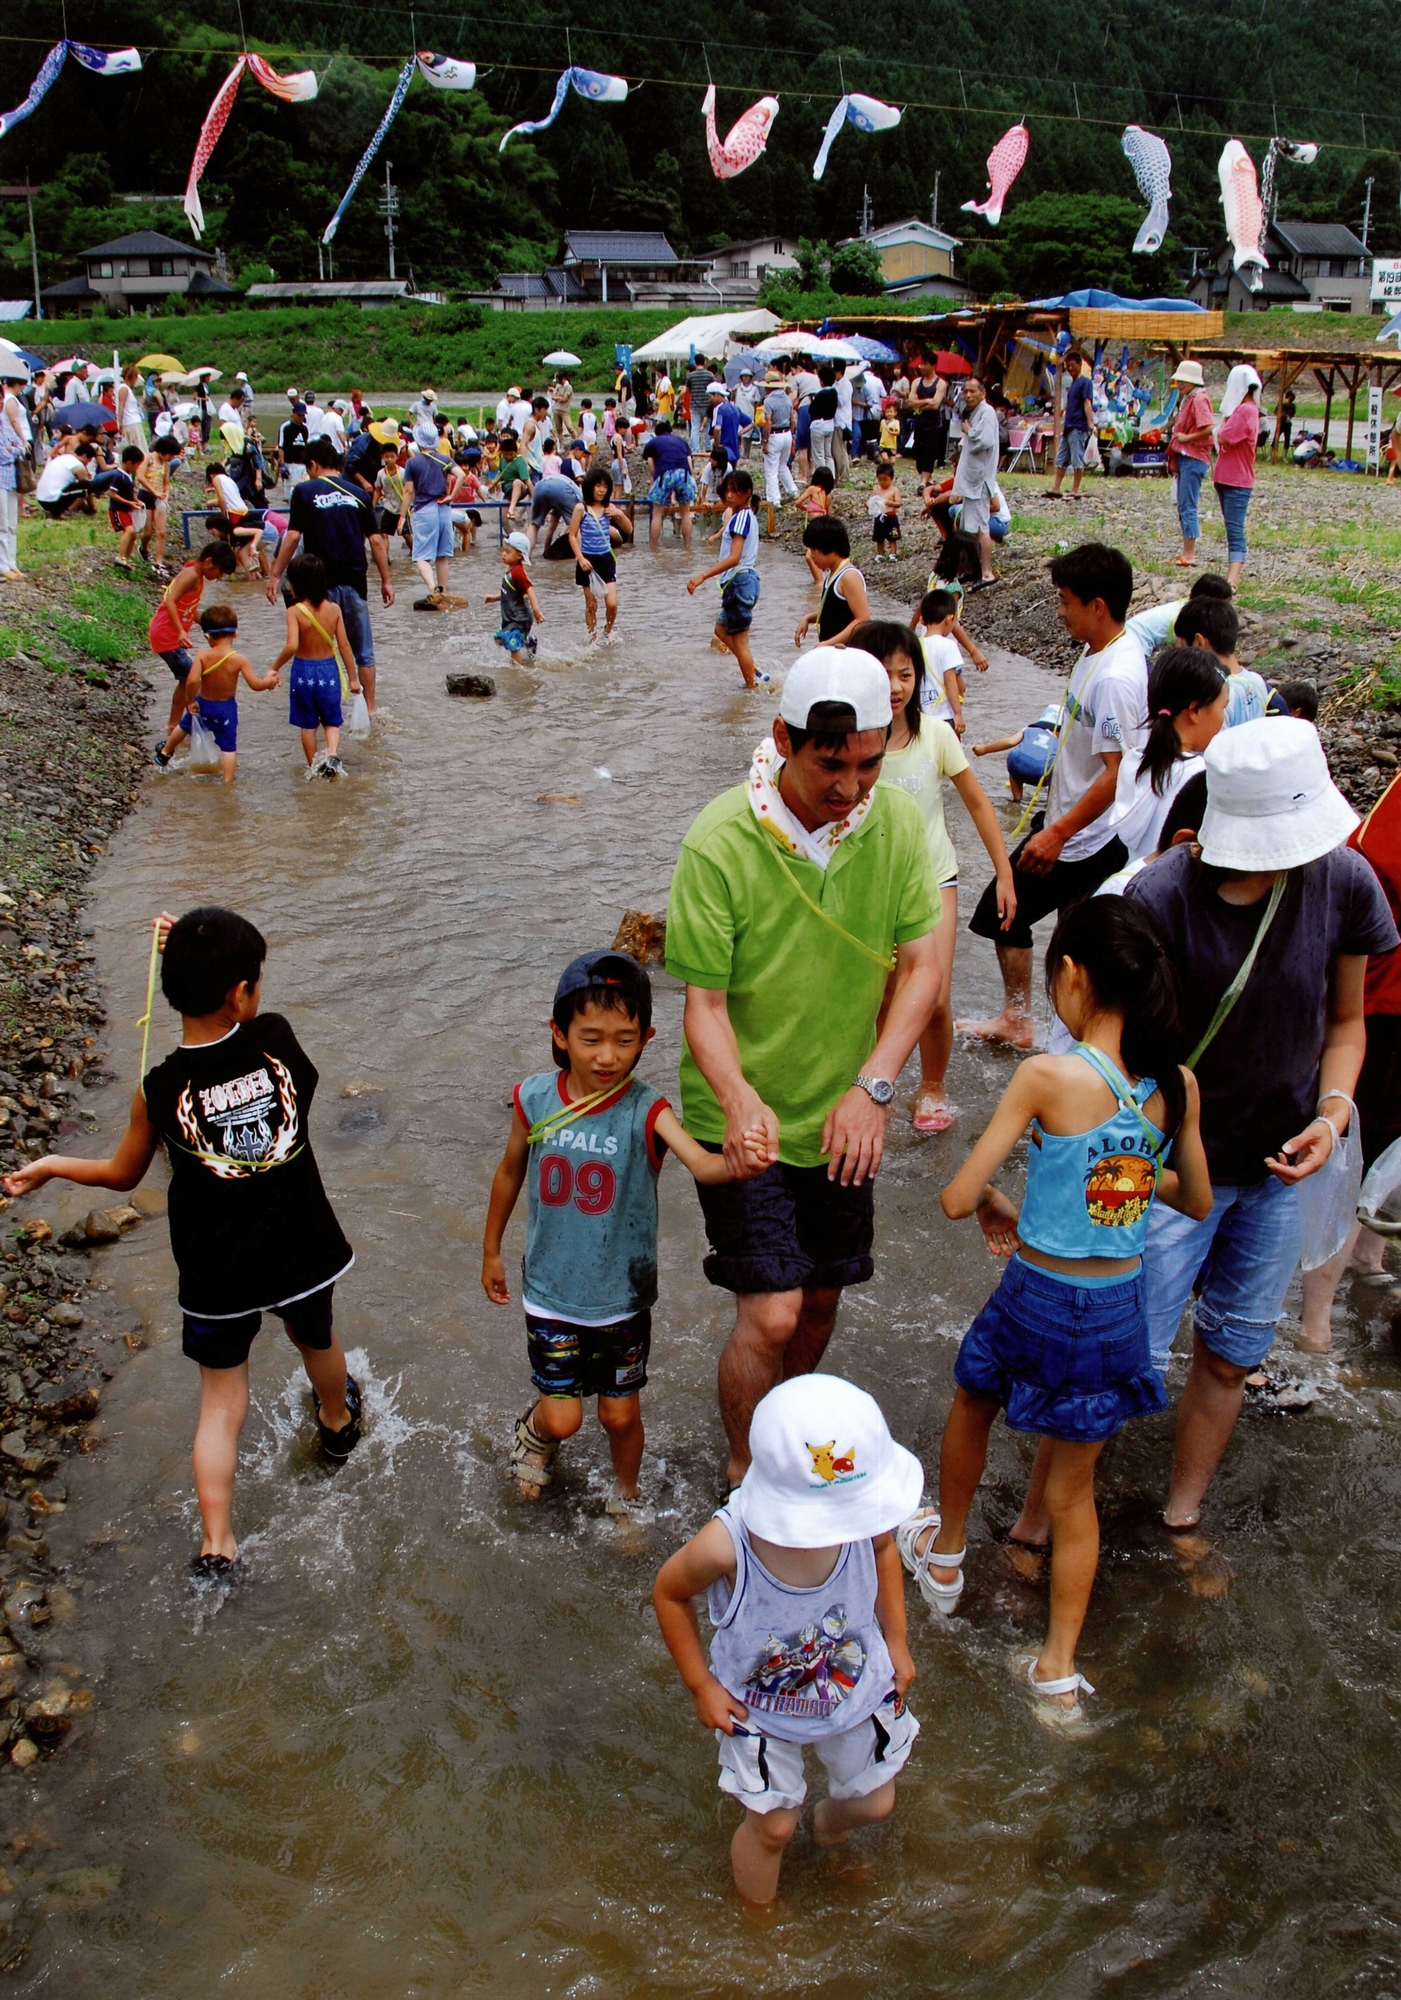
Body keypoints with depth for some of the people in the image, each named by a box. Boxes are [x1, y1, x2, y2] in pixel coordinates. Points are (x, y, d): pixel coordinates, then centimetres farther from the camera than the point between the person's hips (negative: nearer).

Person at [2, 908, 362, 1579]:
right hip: (302, 1253, 2)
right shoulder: (279, 1040, -19)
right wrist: (190, 944, 7)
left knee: (221, 1402, 16)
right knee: (316, 1341, 32)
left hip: (216, 1276, -2)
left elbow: (123, 1175, -1)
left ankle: (217, 1543, 15)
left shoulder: (160, 1091, -19)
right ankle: (338, 1424, 60)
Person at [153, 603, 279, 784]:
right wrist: (270, 680, 0)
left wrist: (190, 701, -13)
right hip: (226, 708, -2)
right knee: (228, 747, 8)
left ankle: (164, 755, 50)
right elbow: (256, 684, -20)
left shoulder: (203, 655, -20)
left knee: (184, 725, 29)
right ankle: (227, 783, 6)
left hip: (203, 704, 2)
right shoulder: (239, 660, -21)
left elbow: (192, 681, -29)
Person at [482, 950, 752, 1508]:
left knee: (620, 1414, 14)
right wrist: (491, 1249, 15)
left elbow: (700, 1162, -40)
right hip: (551, 1291, 1)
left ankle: (626, 1496, 44)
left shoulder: (646, 1111, -21)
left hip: (621, 1296, -1)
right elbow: (511, 1172, 6)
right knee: (562, 1417, 4)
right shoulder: (536, 1099, -13)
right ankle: (536, 1430, 42)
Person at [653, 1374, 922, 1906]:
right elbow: (670, 1593, -17)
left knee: (874, 1802, 24)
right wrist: (701, 1687, -11)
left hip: (857, 1685, 3)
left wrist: (896, 1640, 0)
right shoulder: (726, 1544, -41)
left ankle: (830, 1826, 62)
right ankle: (758, 1914, 51)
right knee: (772, 1826, 16)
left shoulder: (863, 1519, -33)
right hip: (760, 1705, -3)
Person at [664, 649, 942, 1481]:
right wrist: (738, 1098, -35)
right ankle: (745, 1473, 19)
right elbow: (704, 1002, -17)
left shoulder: (899, 821, -10)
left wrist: (872, 1085, -21)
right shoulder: (720, 842, -21)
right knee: (772, 1312, -7)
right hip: (745, 1122, -4)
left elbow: (922, 966, -9)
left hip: (843, 1117, 4)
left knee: (821, 1296, 17)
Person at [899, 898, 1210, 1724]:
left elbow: (958, 1198, -20)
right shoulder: (1178, 1084, -8)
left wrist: (996, 1208, 2)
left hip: (1039, 1301, -3)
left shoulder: (1049, 1077, -22)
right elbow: (1197, 1202, 8)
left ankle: (945, 1555, 52)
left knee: (972, 1408, 30)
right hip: (1121, 1309, 3)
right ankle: (1061, 1671, 25)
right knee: (1072, 1489, 21)